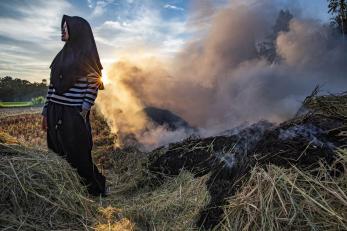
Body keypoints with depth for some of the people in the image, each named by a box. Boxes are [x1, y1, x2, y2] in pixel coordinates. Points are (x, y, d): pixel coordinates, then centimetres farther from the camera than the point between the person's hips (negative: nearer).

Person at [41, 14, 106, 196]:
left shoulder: (87, 54, -3)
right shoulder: (62, 55, 16)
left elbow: (93, 84, -8)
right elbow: (52, 84, 15)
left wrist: (83, 112, -13)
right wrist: (46, 111, 11)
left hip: (74, 114, -7)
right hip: (55, 113, 7)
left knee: (77, 156, 0)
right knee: (58, 155, 11)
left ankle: (95, 191, 19)